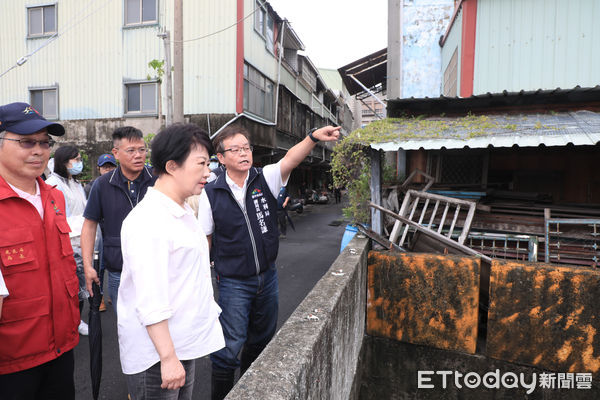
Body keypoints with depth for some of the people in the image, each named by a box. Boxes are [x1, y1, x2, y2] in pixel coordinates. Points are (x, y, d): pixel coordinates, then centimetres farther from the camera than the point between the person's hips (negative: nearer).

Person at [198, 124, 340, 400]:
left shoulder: (265, 179, -7)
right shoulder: (211, 194, -8)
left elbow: (290, 159, -27)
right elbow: (204, 239, 0)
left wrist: (314, 137, -44)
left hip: (267, 277, 3)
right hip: (233, 282, -3)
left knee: (262, 338, 21)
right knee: (230, 346, 2)